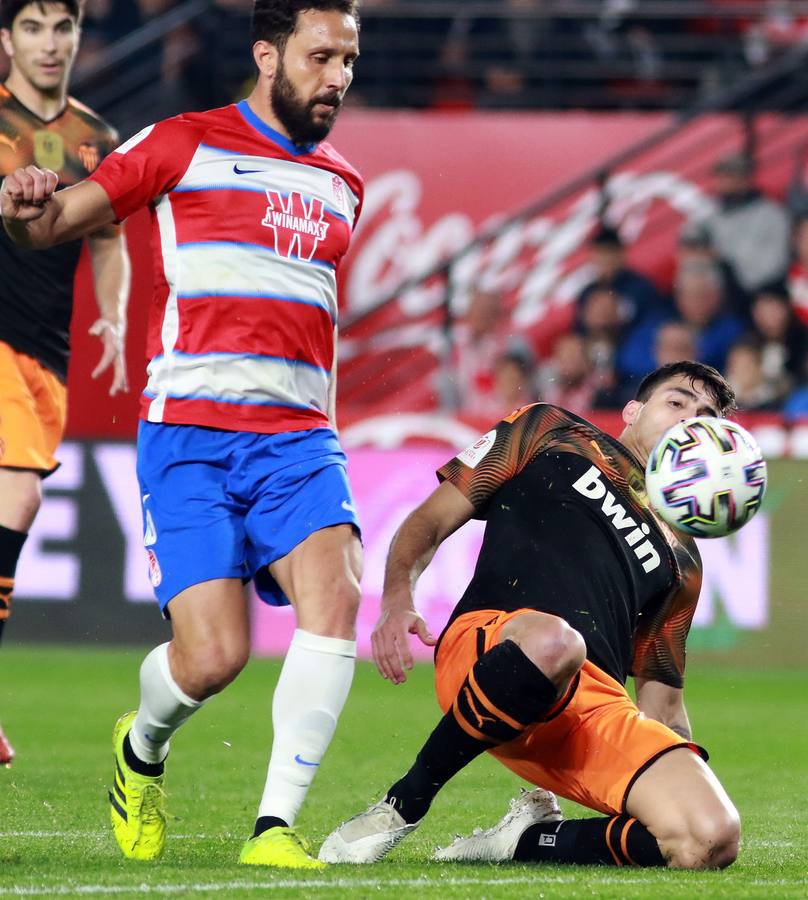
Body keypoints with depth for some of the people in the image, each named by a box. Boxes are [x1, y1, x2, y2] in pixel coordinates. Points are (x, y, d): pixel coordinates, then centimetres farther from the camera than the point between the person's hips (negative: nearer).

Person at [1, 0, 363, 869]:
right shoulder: (185, 145, 3)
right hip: (189, 433, -4)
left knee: (333, 592, -24)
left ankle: (275, 827, -19)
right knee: (212, 655, -13)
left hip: (298, 435, 4)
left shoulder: (341, 184, 19)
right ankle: (141, 749, 23)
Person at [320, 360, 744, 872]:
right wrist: (398, 598, -5)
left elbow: (662, 702, 31)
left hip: (601, 706, 4)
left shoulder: (681, 560, 33)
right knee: (552, 640, -45)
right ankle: (403, 806, -20)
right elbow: (431, 521, 16)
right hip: (487, 648, -4)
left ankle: (525, 841, 0)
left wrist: (693, 768, 11)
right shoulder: (550, 433, 24)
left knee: (714, 839, -25)